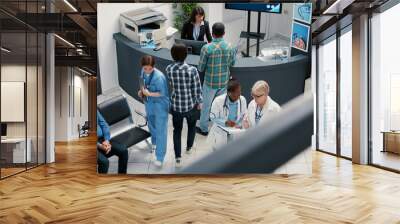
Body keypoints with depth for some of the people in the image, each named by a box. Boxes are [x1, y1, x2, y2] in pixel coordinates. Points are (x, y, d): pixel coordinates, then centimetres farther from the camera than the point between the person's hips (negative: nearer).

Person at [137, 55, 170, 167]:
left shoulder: (159, 77, -28)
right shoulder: (143, 72, -5)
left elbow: (163, 93, -23)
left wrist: (149, 94, -30)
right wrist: (141, 91, -5)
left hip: (160, 106, -8)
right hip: (149, 104, 8)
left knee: (160, 130, -1)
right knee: (151, 124, 27)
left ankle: (160, 157, 6)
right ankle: (154, 142, 55)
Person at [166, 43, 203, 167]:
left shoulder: (168, 69, -11)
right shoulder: (192, 70, -21)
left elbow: (170, 85, 3)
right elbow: (197, 89, -14)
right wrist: (199, 102, 1)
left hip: (175, 105, 2)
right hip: (191, 105, -2)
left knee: (177, 130, 17)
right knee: (191, 126, 27)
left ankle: (177, 158, 17)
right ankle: (189, 148, 47)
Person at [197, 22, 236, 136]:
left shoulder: (206, 48, -19)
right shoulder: (230, 47, -9)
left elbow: (200, 68, -12)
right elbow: (232, 63, 5)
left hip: (210, 82, -3)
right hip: (224, 82, 3)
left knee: (206, 105, 13)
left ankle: (203, 128, 27)